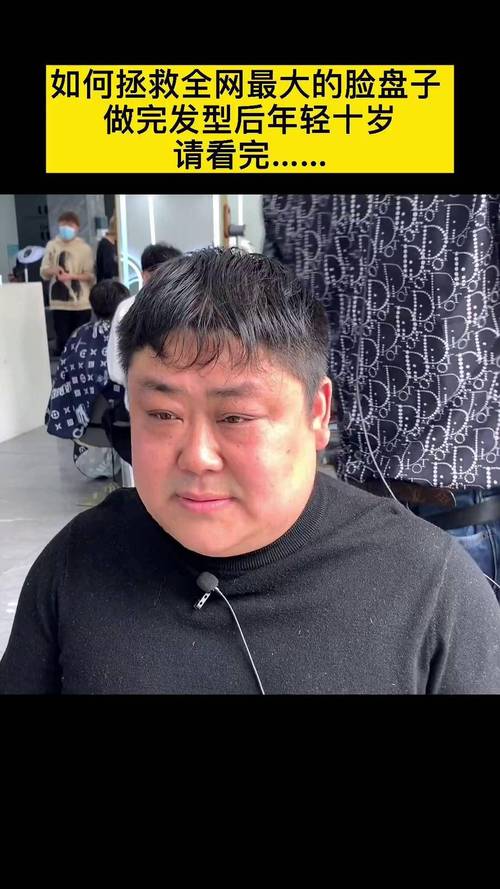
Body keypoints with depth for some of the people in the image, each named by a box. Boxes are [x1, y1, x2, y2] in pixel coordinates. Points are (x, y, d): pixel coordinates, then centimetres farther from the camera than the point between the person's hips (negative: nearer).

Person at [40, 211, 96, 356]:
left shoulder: (84, 248, 1)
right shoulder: (52, 246, 7)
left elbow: (91, 275, -1)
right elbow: (43, 273, 7)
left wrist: (71, 275, -15)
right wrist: (53, 270, -15)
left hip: (81, 303, -1)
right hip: (59, 302, 1)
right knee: (62, 340, 1)